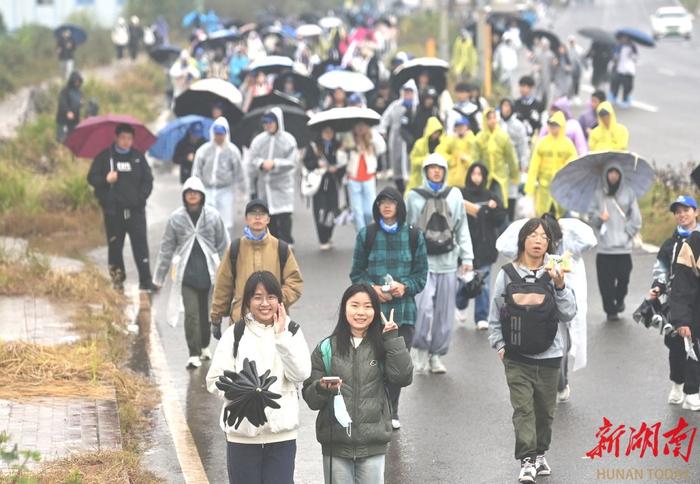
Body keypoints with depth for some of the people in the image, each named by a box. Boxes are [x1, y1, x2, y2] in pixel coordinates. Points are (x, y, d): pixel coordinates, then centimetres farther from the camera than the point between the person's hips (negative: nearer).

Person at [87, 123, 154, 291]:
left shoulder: (138, 157, 10)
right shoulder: (104, 156, 5)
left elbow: (148, 180, 13)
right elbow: (92, 178, 4)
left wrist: (141, 196, -3)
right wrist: (106, 180, -16)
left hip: (135, 208, 0)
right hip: (113, 210, 0)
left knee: (140, 243, -8)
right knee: (115, 246, 4)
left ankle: (145, 281, -10)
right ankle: (117, 279, 17)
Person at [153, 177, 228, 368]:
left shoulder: (212, 216, -2)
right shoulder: (176, 218, -2)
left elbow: (223, 245, 4)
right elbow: (166, 247, 4)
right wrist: (159, 276, 7)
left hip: (208, 273, 1)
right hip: (186, 274, -1)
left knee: (204, 312, 13)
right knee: (191, 313, -7)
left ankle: (204, 346, 33)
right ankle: (194, 354, -4)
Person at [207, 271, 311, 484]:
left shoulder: (291, 331, 5)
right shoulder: (235, 334, 2)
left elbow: (301, 374, -8)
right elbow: (215, 379, -2)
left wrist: (282, 336, -14)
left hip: (281, 433, 0)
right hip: (242, 434, 0)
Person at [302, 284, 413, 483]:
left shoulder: (382, 347, 5)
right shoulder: (327, 348, 4)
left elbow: (403, 377, -11)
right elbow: (310, 397, 4)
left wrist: (393, 339, -12)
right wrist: (322, 389, -18)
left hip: (373, 444, 0)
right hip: (336, 443, 0)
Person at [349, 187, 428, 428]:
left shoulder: (413, 236, 4)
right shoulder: (367, 235, 2)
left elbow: (421, 272, 7)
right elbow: (357, 272, 6)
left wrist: (405, 287, -11)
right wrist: (372, 288, -12)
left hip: (404, 307, 1)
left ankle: (392, 412, 20)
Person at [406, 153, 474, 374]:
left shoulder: (454, 195, 7)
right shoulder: (414, 196, 2)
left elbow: (462, 227, 11)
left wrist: (466, 257, 5)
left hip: (448, 261, 2)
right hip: (422, 260, -2)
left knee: (444, 312, 5)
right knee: (423, 307, -15)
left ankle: (436, 355, 18)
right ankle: (420, 348, 6)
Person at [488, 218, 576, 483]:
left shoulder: (554, 274, -1)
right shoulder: (507, 274, -2)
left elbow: (568, 314, -6)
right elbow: (495, 315, 6)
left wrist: (560, 286, -19)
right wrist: (499, 345, 1)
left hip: (549, 355, 2)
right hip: (517, 356, -2)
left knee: (545, 409, 12)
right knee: (523, 408, -8)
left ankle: (540, 453, 30)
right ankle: (527, 460, -9)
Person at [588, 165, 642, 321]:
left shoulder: (628, 193, 6)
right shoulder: (599, 194, 8)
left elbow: (636, 219, 7)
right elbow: (591, 216, 10)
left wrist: (628, 233, -3)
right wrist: (599, 217, -10)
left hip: (624, 245, 0)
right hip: (605, 246, 0)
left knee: (623, 277, -1)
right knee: (606, 280, -4)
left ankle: (620, 299, 27)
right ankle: (610, 310, 5)